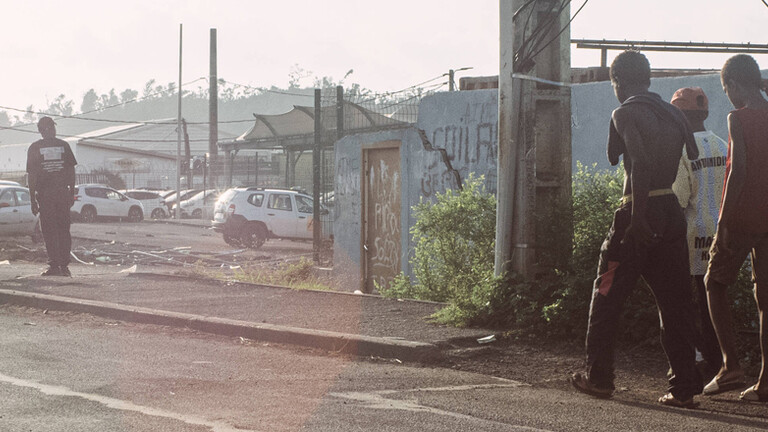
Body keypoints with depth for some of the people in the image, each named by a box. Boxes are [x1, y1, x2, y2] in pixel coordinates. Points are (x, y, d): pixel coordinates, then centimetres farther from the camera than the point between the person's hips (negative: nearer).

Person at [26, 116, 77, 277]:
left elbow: (32, 175, -2)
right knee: (64, 230, 8)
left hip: (45, 194, -2)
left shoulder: (34, 148, 0)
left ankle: (54, 265, -5)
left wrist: (33, 200, 1)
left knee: (49, 231, 1)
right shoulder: (64, 145, 6)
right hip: (63, 193, 2)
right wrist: (72, 194, 13)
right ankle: (64, 265, 7)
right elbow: (71, 171, 6)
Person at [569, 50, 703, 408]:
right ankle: (685, 387, 2)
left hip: (641, 214, -6)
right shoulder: (673, 114, 15)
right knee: (674, 301, 7)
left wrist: (638, 217, -24)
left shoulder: (626, 114, -6)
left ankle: (598, 377, 14)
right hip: (673, 213, 6)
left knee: (607, 297, 8)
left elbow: (641, 162, -20)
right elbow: (692, 159, 10)